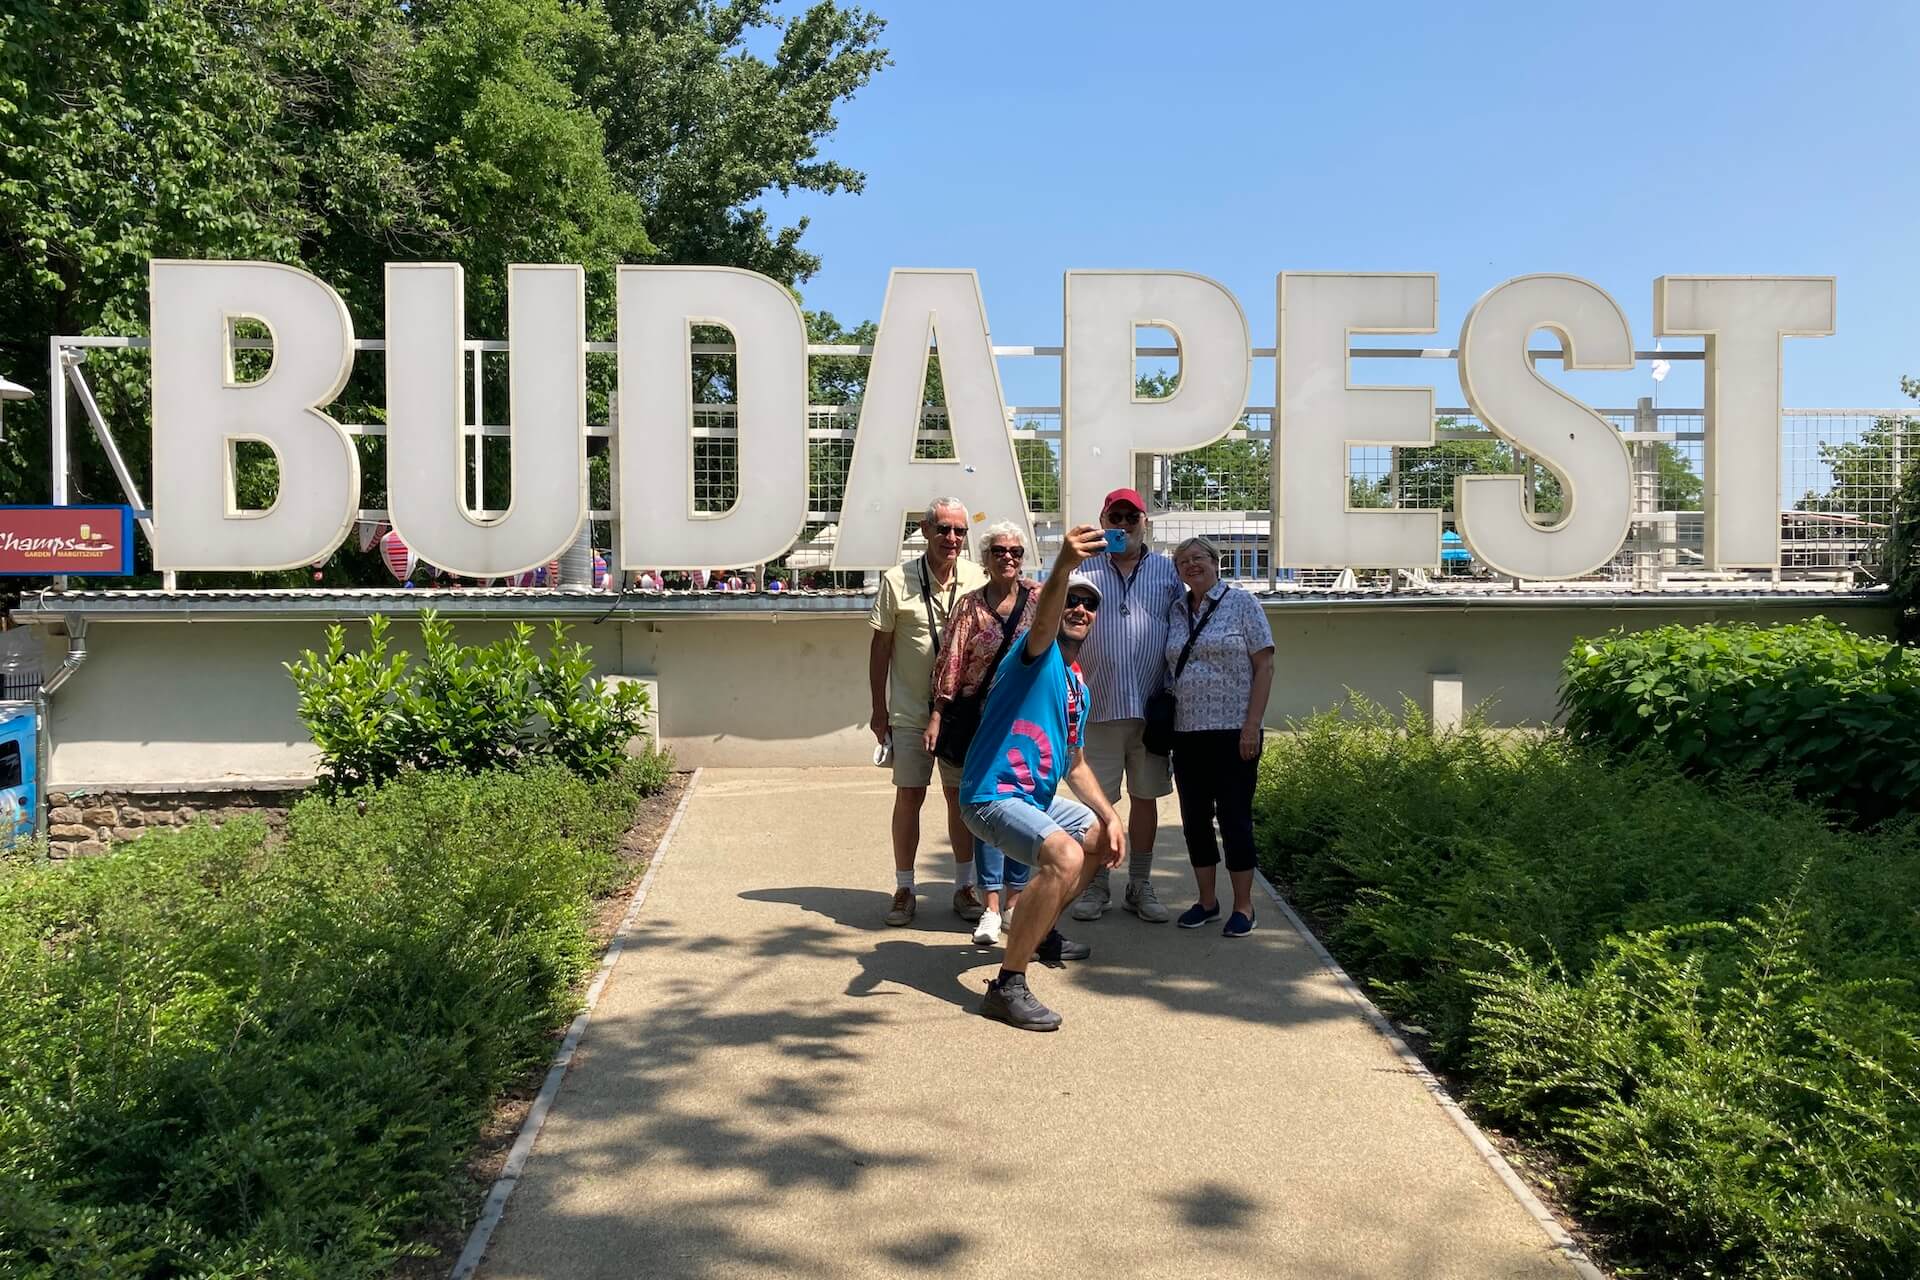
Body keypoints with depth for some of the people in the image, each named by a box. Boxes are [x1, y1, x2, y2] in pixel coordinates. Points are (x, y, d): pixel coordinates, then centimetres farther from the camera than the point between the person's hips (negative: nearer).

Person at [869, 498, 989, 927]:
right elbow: (880, 646, 0)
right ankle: (904, 889, 15)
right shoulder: (898, 580, -5)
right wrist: (879, 710, 0)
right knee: (908, 797, 3)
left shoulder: (978, 580, -1)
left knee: (961, 796, 8)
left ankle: (964, 887, 20)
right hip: (910, 711, -1)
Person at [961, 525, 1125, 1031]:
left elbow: (1074, 764, 22)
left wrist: (1110, 817, 12)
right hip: (993, 795, -10)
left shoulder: (1078, 687, 16)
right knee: (1065, 856, -33)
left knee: (1105, 838, 27)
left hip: (1038, 796, 10)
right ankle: (1007, 985, -25)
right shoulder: (1039, 654, -11)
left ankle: (1040, 933, 39)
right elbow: (1043, 621, -37)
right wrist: (1063, 566, -56)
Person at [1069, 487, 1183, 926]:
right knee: (1098, 798, 3)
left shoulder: (1167, 571, 9)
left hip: (1150, 707, 2)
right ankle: (1096, 885, 16)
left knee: (1145, 796, 9)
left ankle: (1140, 886, 21)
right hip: (1098, 706, -2)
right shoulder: (1081, 569, 5)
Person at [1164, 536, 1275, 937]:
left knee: (1234, 817, -2)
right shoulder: (1175, 612, 11)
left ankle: (1243, 906, 10)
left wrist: (1252, 725, -13)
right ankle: (1206, 900, 21)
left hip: (1233, 732, -5)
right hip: (1187, 733, 5)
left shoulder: (1241, 604, -2)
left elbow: (1264, 667, -5)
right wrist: (1163, 724, 7)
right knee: (1195, 818, 9)